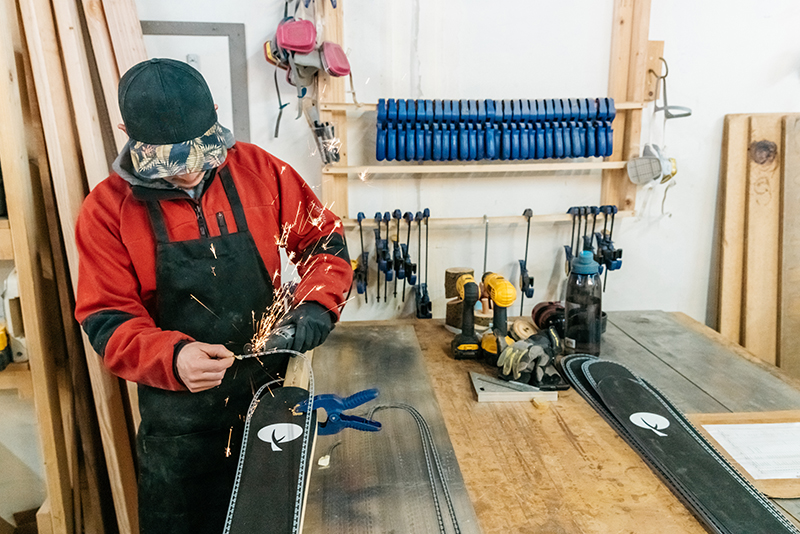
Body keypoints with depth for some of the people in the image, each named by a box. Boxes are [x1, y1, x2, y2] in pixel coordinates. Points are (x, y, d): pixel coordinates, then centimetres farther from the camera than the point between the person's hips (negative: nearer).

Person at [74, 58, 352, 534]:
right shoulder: (108, 208, -9)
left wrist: (316, 304, -15)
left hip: (270, 388, 2)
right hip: (178, 413, -1)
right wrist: (173, 357, -28)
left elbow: (323, 239, 1)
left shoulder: (259, 171, -7)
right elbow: (108, 320, -10)